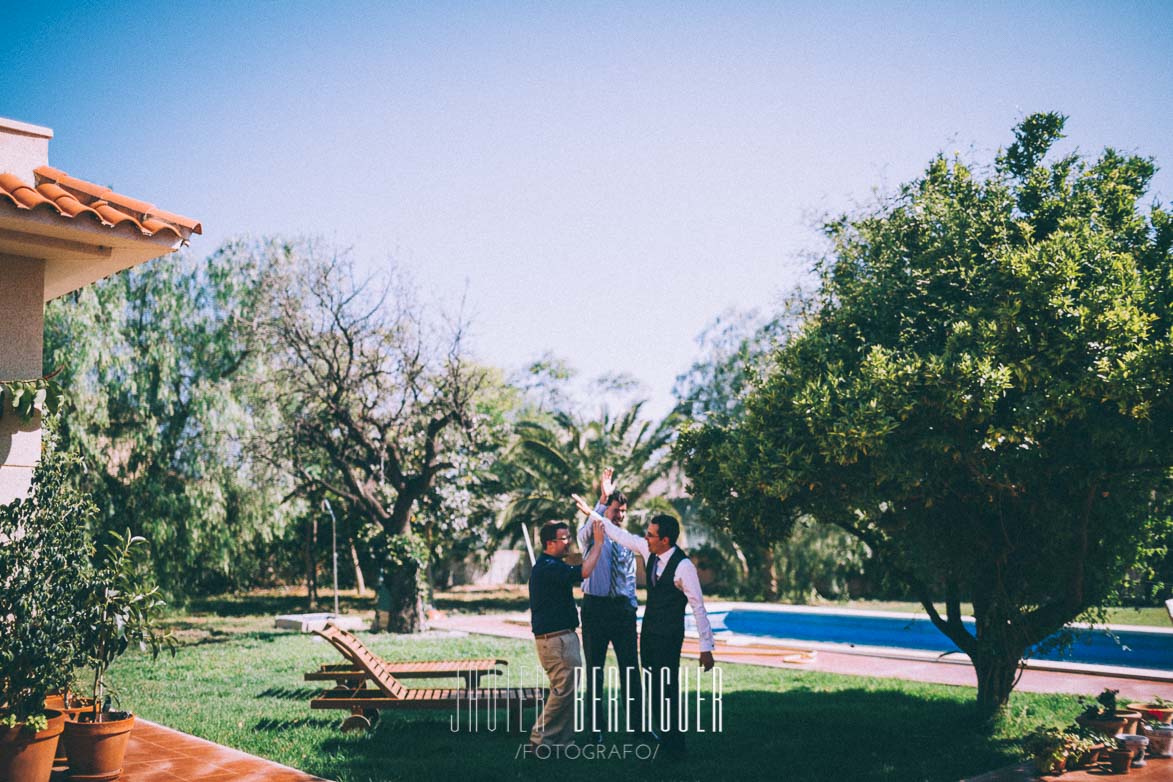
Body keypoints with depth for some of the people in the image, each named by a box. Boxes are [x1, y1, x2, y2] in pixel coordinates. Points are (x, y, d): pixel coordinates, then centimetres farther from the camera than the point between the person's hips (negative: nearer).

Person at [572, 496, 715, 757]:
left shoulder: (683, 566, -21)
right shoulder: (649, 551, -1)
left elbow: (698, 607, -19)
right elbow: (621, 536, 12)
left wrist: (706, 648, -19)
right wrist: (591, 513, 13)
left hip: (668, 635, -8)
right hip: (649, 631, 8)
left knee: (667, 687, -5)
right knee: (653, 686, 13)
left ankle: (673, 744, 8)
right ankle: (660, 734, 24)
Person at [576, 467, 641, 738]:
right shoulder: (590, 535, -2)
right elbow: (587, 530, -28)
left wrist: (632, 605, 9)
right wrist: (603, 499, -39)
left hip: (623, 607, 4)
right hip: (595, 606, -4)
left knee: (630, 667, 4)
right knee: (594, 668, 6)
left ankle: (635, 724, 13)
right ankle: (595, 726, 15)